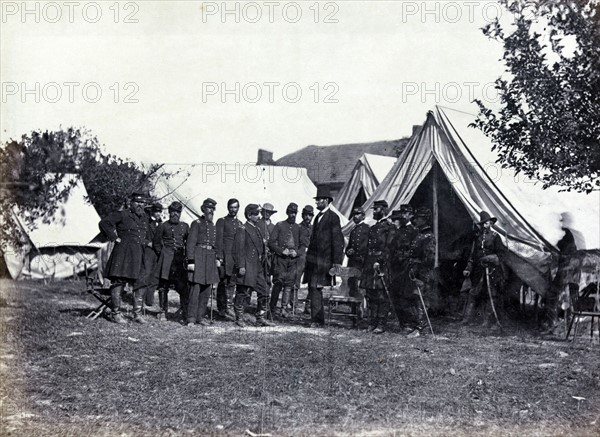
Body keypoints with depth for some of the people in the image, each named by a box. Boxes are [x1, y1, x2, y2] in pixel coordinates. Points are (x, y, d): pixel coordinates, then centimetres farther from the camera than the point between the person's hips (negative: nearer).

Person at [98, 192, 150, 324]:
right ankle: (116, 314, 2)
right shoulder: (121, 215, -5)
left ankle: (137, 314, 13)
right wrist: (114, 237, -13)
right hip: (123, 253, -7)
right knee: (118, 283, -4)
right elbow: (104, 223, -13)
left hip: (139, 254, 7)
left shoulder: (144, 217, 17)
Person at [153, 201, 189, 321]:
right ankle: (163, 312, 12)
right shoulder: (163, 226, 5)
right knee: (163, 286, 2)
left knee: (183, 287, -6)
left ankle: (186, 314, -4)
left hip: (180, 260, 1)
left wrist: (187, 256, 7)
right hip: (166, 260, -1)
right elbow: (156, 242, 11)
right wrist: (162, 254, 5)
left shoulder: (185, 226, 12)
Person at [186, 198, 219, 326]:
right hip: (198, 257, -7)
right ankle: (191, 318, -5)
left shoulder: (214, 226, 18)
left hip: (211, 258, 7)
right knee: (195, 288, -9)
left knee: (206, 290, 7)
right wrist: (190, 261, -14)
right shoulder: (197, 223, -1)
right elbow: (190, 243, -7)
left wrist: (217, 258, 14)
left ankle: (200, 317, 14)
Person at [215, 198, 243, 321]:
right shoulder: (221, 221, 4)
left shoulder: (240, 224, 18)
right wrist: (219, 256, -12)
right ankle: (221, 309, 3)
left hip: (236, 257, 4)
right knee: (223, 283, -1)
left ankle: (228, 308, 2)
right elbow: (218, 240, -4)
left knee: (232, 283, 1)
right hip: (225, 256, -4)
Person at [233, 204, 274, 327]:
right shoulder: (242, 230, -8)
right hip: (247, 268, -8)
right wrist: (241, 266, -19)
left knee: (264, 293, 6)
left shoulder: (257, 229, 17)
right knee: (243, 293, 0)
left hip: (258, 268, 8)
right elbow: (239, 249, -14)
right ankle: (239, 318, 11)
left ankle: (261, 318, 14)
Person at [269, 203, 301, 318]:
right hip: (280, 258, -3)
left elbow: (302, 244, 17)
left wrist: (296, 252, -2)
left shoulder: (298, 228, 14)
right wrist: (282, 250, -10)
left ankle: (284, 308, -2)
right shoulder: (279, 225, 5)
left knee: (289, 283, -3)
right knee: (278, 282, -6)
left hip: (293, 259, 3)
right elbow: (271, 242, 1)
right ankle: (273, 307, 6)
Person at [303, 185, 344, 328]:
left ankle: (316, 320, -6)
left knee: (315, 288, -11)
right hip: (313, 260, 8)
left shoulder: (333, 217, -9)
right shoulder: (318, 217, 17)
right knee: (313, 289, 10)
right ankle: (319, 319, 20)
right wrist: (309, 256, 16)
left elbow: (338, 241, -13)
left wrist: (337, 261, -18)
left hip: (324, 260, -8)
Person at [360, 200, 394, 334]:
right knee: (370, 296, 7)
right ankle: (372, 323, 12)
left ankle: (381, 325, -3)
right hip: (369, 266, 8)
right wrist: (365, 266, 16)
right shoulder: (372, 228, 20)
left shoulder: (389, 227, -3)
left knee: (382, 296, -6)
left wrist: (379, 262, -21)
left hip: (382, 265, -8)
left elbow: (388, 248, -12)